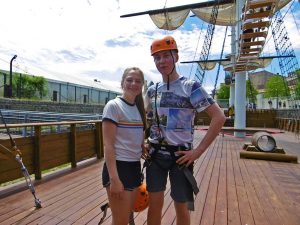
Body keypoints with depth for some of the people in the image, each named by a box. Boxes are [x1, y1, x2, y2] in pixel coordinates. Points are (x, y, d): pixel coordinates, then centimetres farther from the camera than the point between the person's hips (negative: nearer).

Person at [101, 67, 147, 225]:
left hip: (135, 167, 7)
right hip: (118, 167, -7)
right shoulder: (113, 106, -12)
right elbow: (108, 144, -16)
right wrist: (114, 178, -19)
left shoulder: (139, 108, 9)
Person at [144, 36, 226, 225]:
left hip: (180, 156, -4)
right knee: (154, 204, 13)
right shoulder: (152, 90, 6)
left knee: (182, 207, 13)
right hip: (155, 154, 4)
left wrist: (199, 150, -16)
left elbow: (219, 117, -14)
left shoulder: (191, 87, -10)